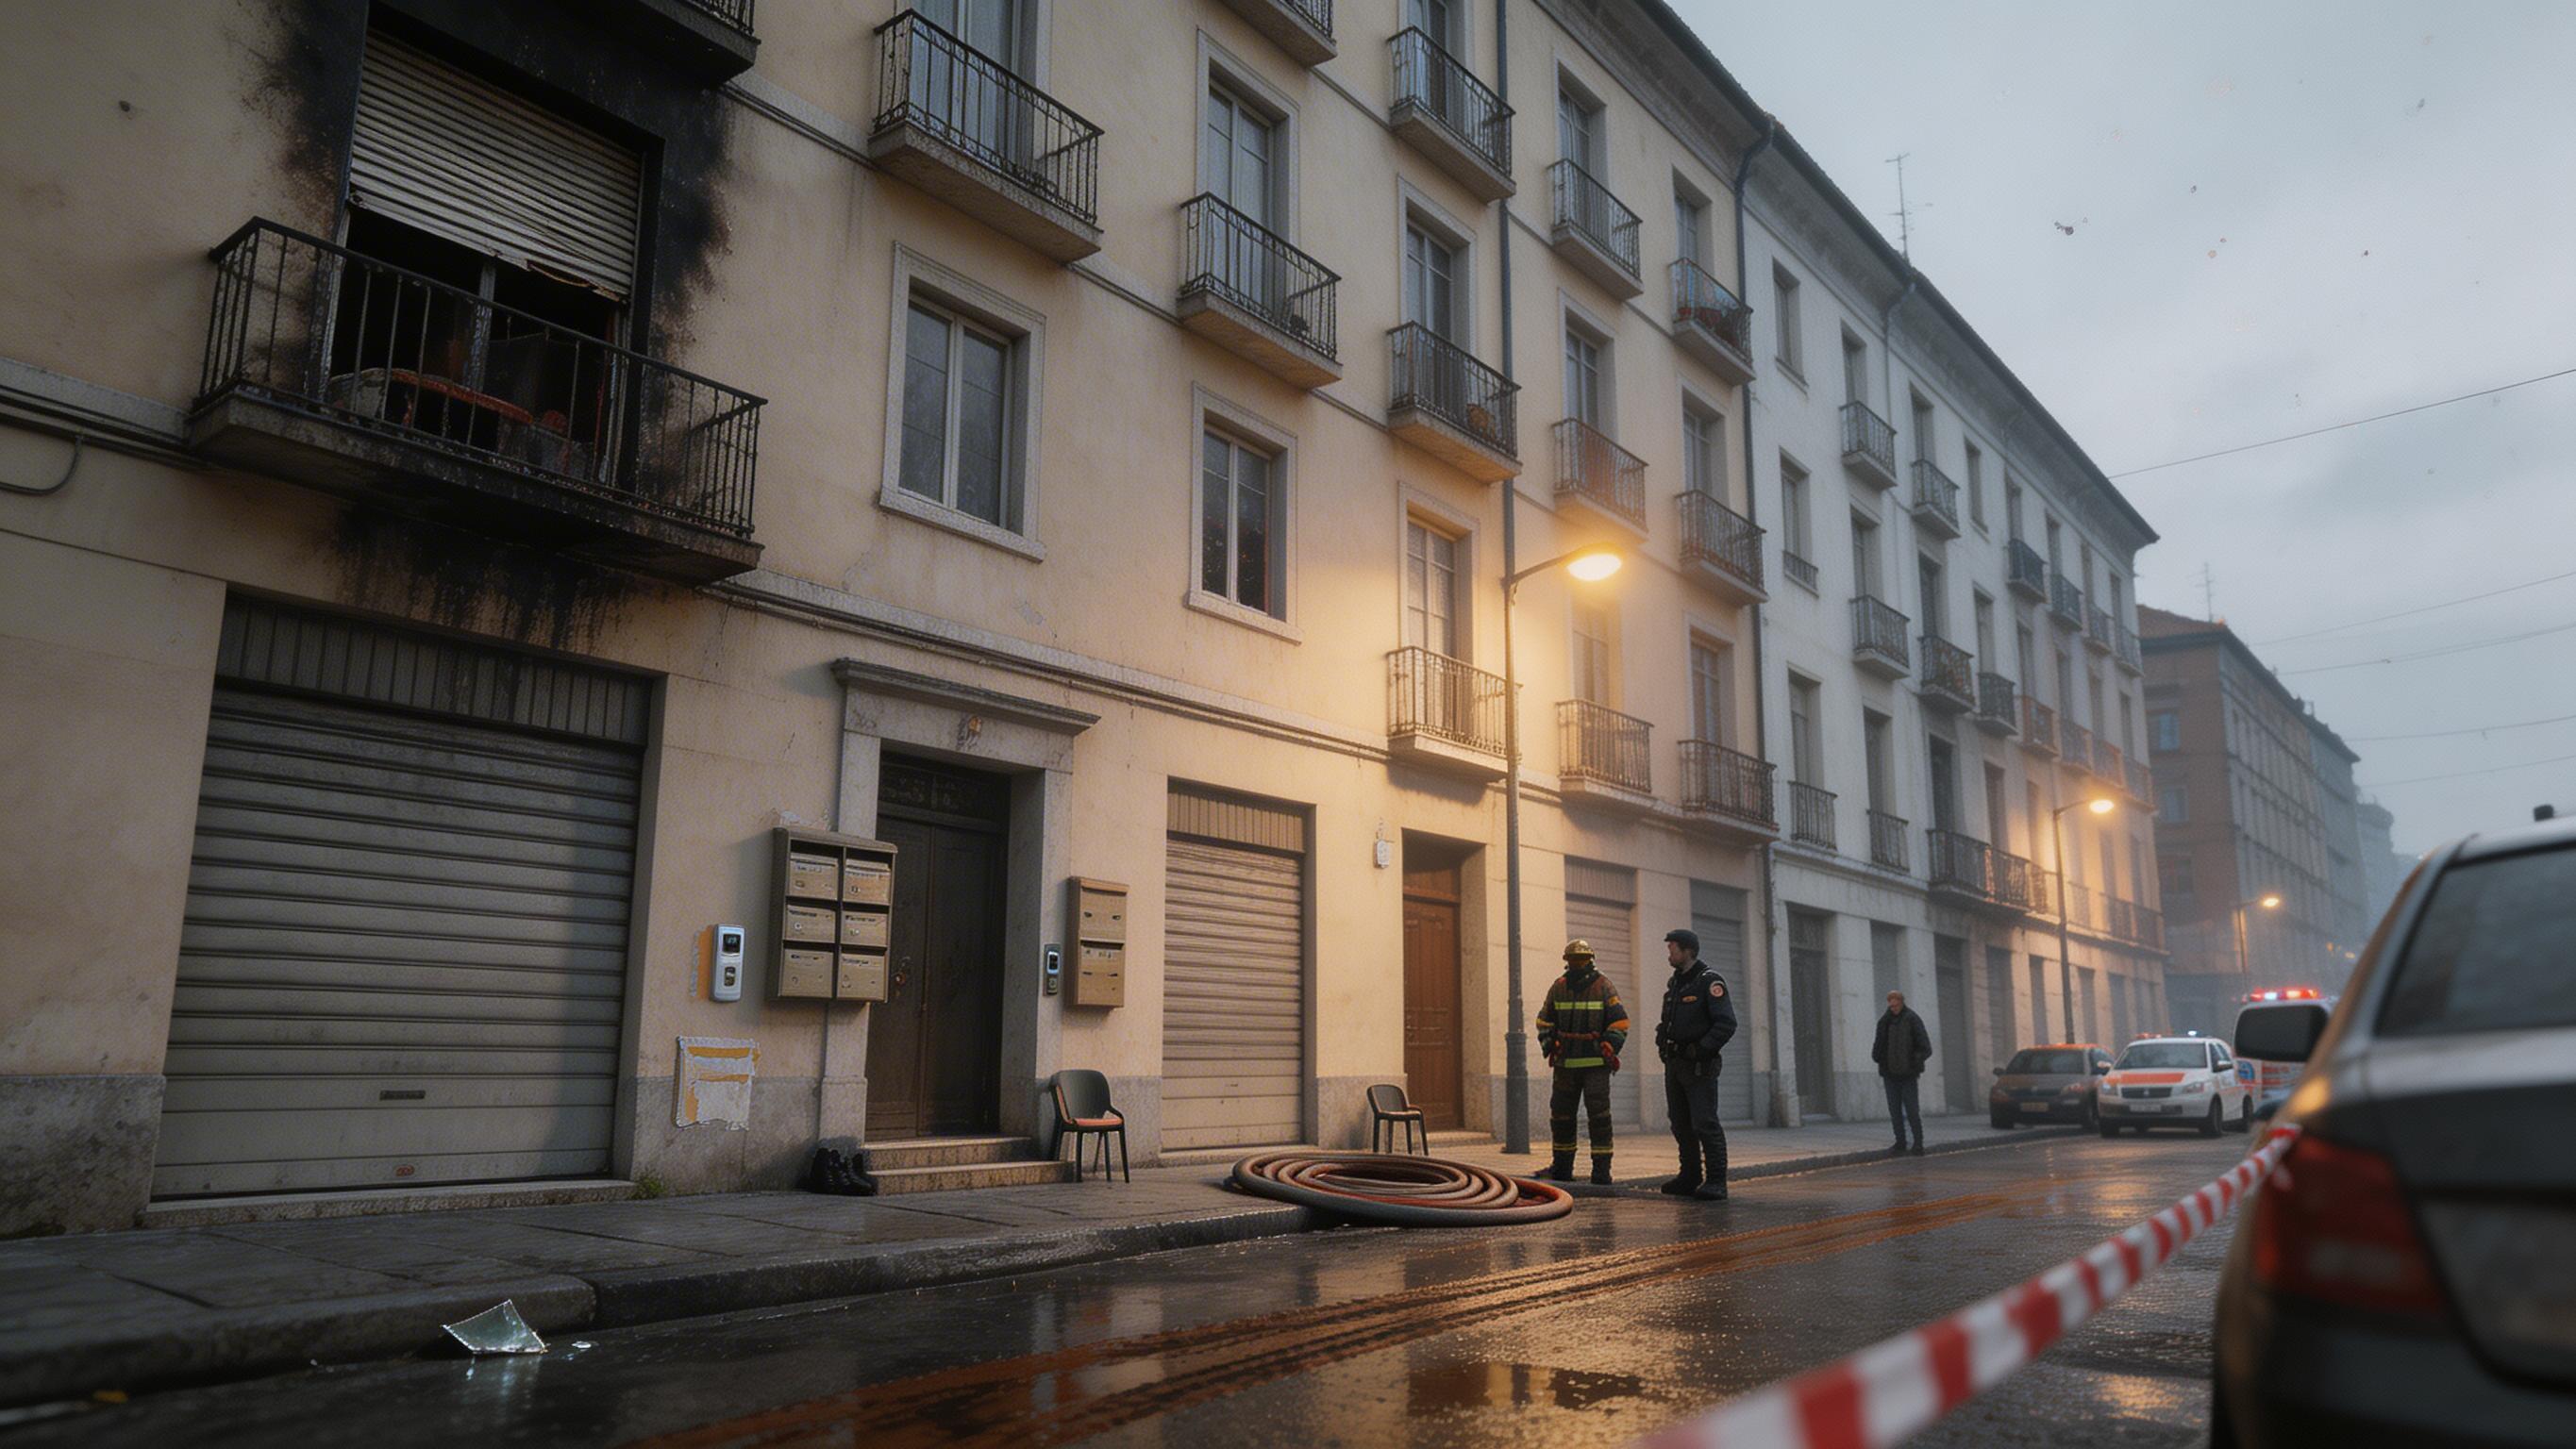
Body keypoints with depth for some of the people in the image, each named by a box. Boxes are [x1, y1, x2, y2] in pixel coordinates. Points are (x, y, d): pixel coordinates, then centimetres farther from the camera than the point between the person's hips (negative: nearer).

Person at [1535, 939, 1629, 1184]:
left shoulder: (1604, 987, -3)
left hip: (1595, 1064, -4)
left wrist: (1608, 1050, -13)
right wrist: (1548, 1045, 2)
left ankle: (1601, 1170, -2)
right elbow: (1544, 1020, 16)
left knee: (1598, 1115, -8)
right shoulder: (1559, 987, 6)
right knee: (1561, 1115, 8)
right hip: (1565, 1064, 4)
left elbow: (1620, 1023, -3)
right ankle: (1562, 1168, 21)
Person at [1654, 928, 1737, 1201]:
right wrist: (1662, 1040, 6)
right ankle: (1690, 1178, 20)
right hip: (1674, 1063, 9)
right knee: (1681, 1125, 12)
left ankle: (1715, 1183, -6)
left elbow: (1727, 1023, -18)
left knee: (1705, 1124, -10)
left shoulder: (1709, 981, -11)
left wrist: (1701, 1050, -20)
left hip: (1699, 1065, -9)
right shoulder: (1674, 983, 16)